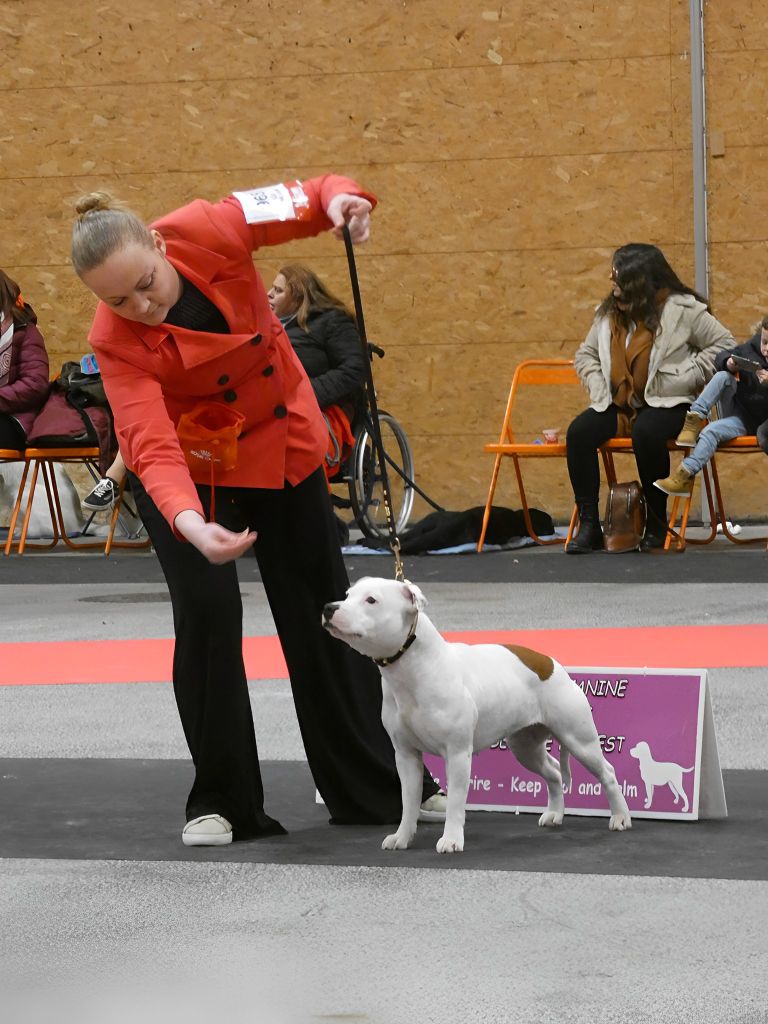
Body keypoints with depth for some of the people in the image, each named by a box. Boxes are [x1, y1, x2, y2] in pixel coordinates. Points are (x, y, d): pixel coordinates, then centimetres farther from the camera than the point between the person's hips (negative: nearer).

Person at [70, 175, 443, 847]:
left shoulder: (204, 232, -27)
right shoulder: (116, 340, -30)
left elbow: (307, 202, -18)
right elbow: (153, 445, -39)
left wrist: (340, 199, -41)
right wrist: (189, 522, -57)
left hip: (280, 442, 3)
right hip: (190, 463, -3)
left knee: (320, 610, 11)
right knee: (207, 609, -16)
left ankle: (378, 785, 23)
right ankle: (221, 802, 1)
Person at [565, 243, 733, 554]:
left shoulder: (681, 309, -6)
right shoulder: (608, 313, 11)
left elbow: (723, 344, -6)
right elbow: (586, 354, 22)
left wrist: (684, 378, -13)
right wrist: (598, 386, 3)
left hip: (666, 405, -5)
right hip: (618, 405, 5)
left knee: (646, 433, -39)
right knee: (578, 432, -23)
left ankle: (657, 525, -22)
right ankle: (588, 525, -21)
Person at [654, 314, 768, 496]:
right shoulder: (752, 348, -4)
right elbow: (720, 358, 5)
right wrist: (728, 363, -19)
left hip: (753, 422, -5)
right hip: (735, 410, 5)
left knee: (711, 431, -27)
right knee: (723, 376, -21)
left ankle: (685, 475, -28)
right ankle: (694, 419, -22)